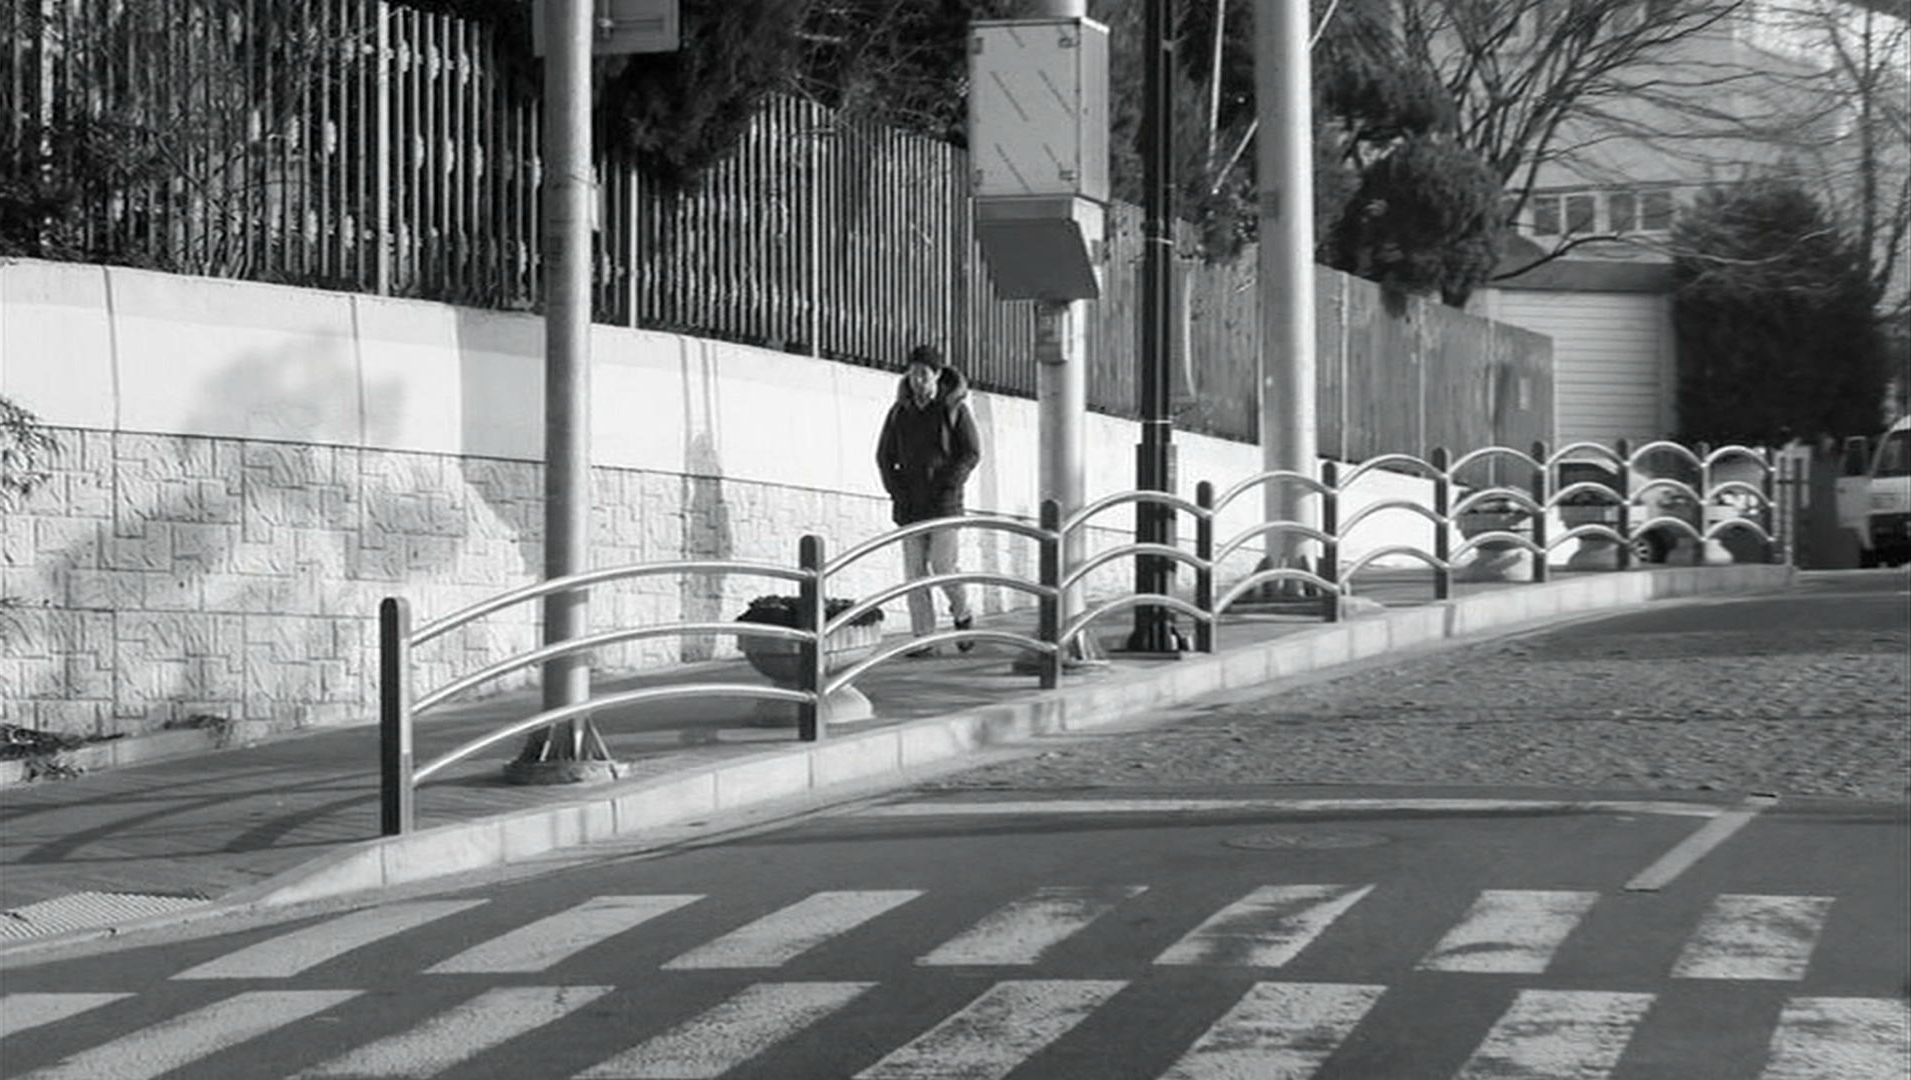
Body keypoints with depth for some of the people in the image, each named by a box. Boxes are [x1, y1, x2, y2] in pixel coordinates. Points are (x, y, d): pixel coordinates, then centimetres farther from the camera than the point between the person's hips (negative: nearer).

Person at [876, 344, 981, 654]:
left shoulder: (954, 408, -3)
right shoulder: (900, 412, 6)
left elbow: (972, 452, -3)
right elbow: (885, 456, 12)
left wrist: (948, 486, -10)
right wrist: (896, 489, -1)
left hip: (943, 500, -3)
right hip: (910, 504, 3)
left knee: (943, 564, -8)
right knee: (915, 569, 0)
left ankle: (962, 615, 19)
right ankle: (922, 637, 4)